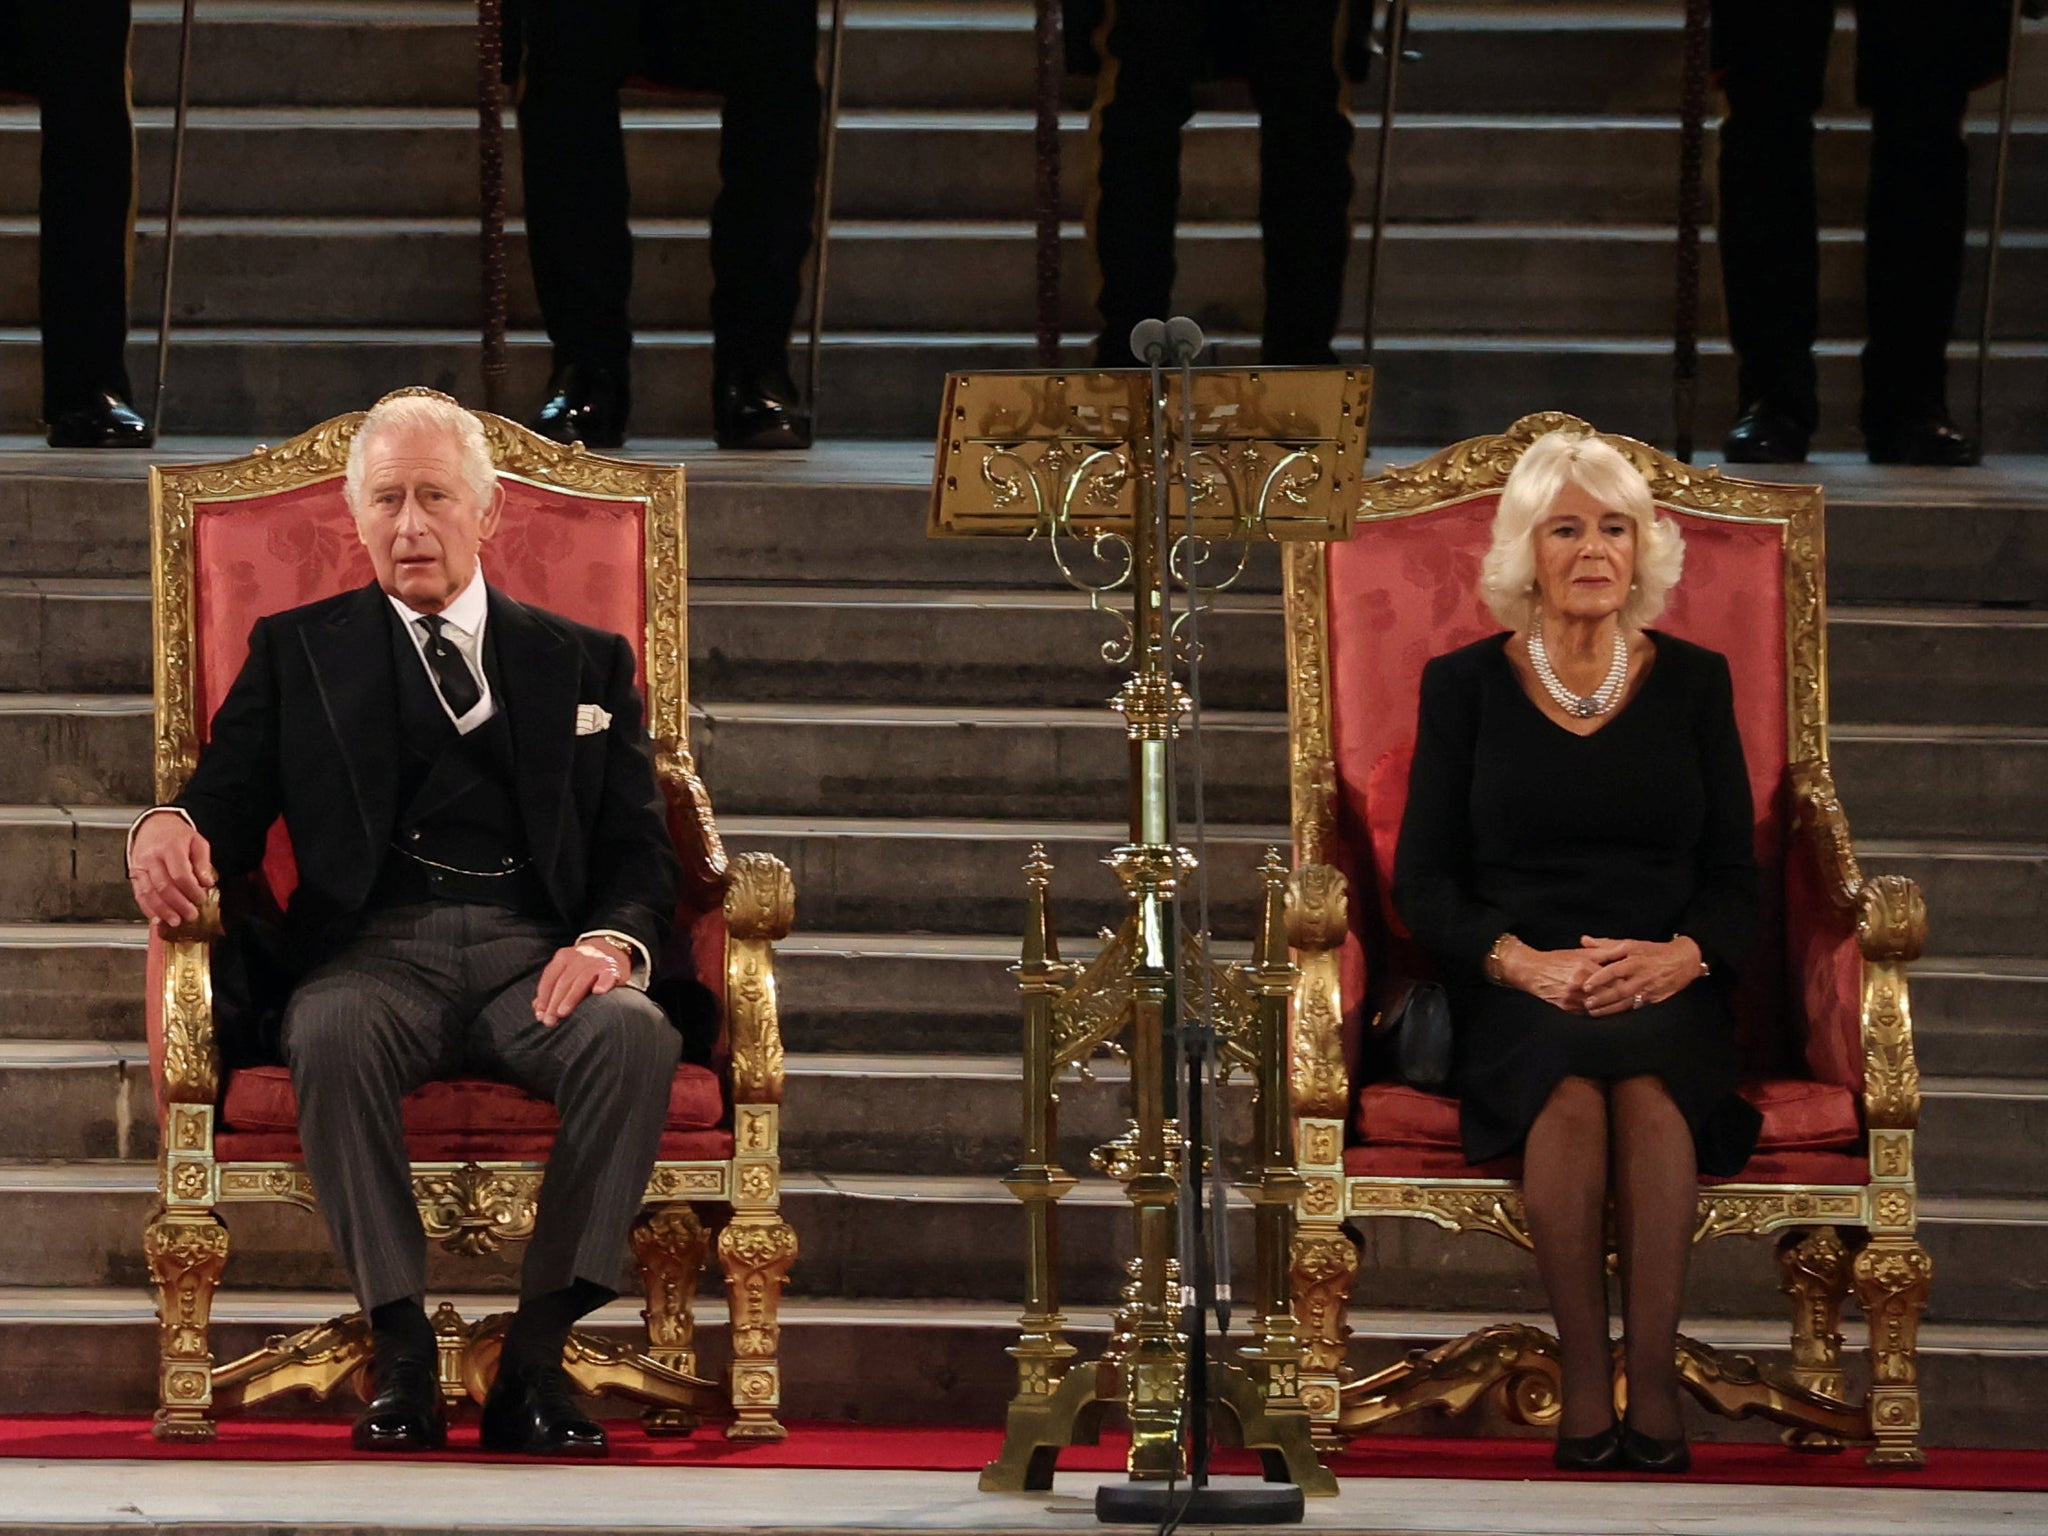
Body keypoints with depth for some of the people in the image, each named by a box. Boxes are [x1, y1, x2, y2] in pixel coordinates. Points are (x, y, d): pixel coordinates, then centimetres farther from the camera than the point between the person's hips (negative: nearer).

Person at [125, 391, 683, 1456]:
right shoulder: (297, 651, 21)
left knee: (634, 1035, -34)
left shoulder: (582, 662, 22)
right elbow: (229, 805, 11)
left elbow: (639, 851, 13)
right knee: (333, 1032, -38)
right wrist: (168, 829, -15)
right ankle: (400, 1352, -31)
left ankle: (536, 1357, -30)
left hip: (533, 956, 1)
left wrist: (612, 939, -11)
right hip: (377, 947, -1)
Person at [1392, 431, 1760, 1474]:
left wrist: (1684, 954, -13)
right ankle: (1587, 1395, -35)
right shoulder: (1464, 685, 10)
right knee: (1571, 1084, -36)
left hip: (1665, 990, 1)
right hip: (1513, 992, -1)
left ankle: (1653, 1395, -37)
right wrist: (1524, 962, -14)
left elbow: (1735, 875, 10)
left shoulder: (1693, 683, 13)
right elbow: (1422, 881, 4)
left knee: (1646, 1083, -36)